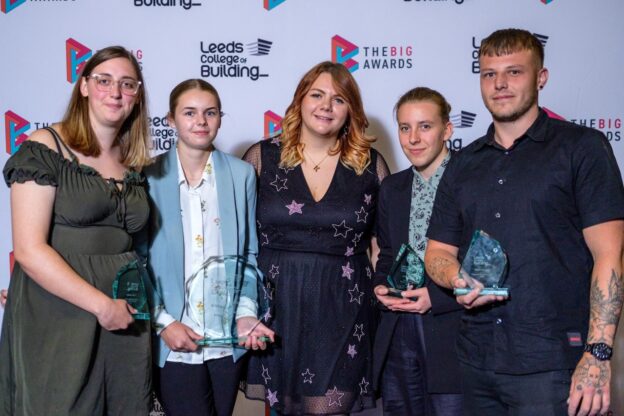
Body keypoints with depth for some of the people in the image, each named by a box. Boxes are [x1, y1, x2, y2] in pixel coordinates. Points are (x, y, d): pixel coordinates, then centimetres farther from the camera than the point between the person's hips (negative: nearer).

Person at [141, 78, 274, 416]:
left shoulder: (242, 175, 3)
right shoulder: (150, 177, -3)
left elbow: (248, 255, 7)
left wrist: (246, 312, -4)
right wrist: (163, 322, -8)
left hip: (228, 339, 2)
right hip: (173, 342, -2)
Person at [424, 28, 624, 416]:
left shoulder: (581, 147, -1)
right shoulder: (464, 165, 13)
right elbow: (438, 251, 14)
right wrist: (459, 279, -8)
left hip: (551, 364, -4)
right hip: (476, 362, 5)